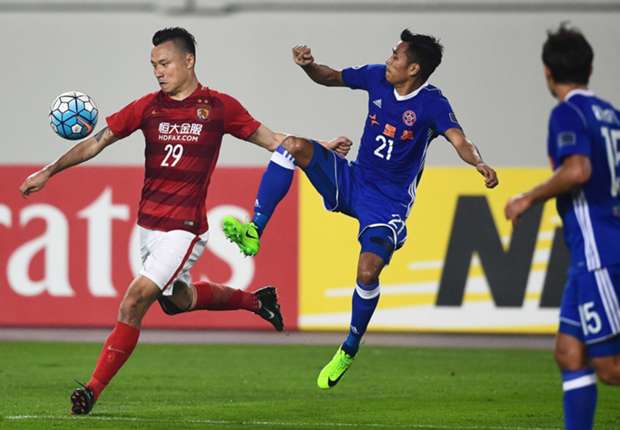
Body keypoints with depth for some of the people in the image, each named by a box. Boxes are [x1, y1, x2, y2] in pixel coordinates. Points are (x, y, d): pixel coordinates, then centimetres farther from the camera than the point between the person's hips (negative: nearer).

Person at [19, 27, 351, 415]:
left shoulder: (219, 106, -3)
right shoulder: (148, 107, 4)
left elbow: (270, 140, 8)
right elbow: (97, 142, 8)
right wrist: (48, 172, 4)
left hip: (185, 227, -5)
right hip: (148, 223, 5)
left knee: (134, 301, -15)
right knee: (178, 299, 20)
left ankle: (95, 389, -12)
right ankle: (256, 300, 45)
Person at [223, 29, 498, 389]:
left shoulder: (432, 104, -18)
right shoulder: (378, 78, -2)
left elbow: (458, 139, -32)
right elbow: (331, 78, 13)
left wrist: (479, 163, -53)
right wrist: (308, 65, -8)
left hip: (389, 203, -5)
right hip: (352, 181, 5)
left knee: (368, 271, -22)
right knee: (294, 146, -17)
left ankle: (350, 350, 5)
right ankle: (254, 232, -20)